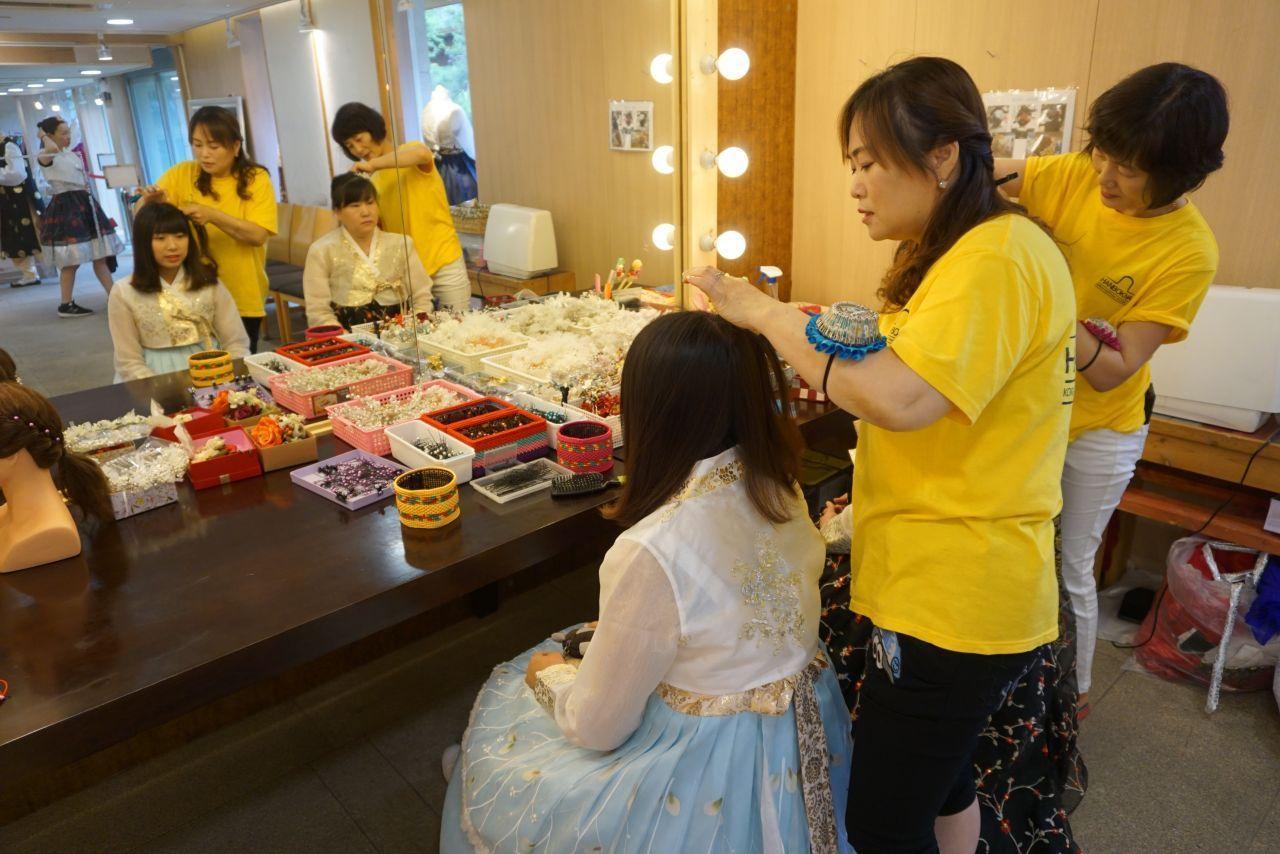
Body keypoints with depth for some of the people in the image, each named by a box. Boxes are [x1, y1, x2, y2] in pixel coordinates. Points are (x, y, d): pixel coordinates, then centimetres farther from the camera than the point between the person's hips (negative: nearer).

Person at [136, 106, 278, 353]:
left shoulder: (256, 179, -5)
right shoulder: (181, 174, 1)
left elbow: (258, 234, -14)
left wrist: (212, 215, -25)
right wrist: (149, 201, -21)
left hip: (243, 298, -1)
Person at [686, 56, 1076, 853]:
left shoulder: (998, 258, -20)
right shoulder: (962, 252, 14)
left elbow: (901, 399, -31)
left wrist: (768, 315, -21)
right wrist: (823, 337, 2)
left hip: (955, 601, -10)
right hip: (951, 586, 10)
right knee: (937, 779, 27)